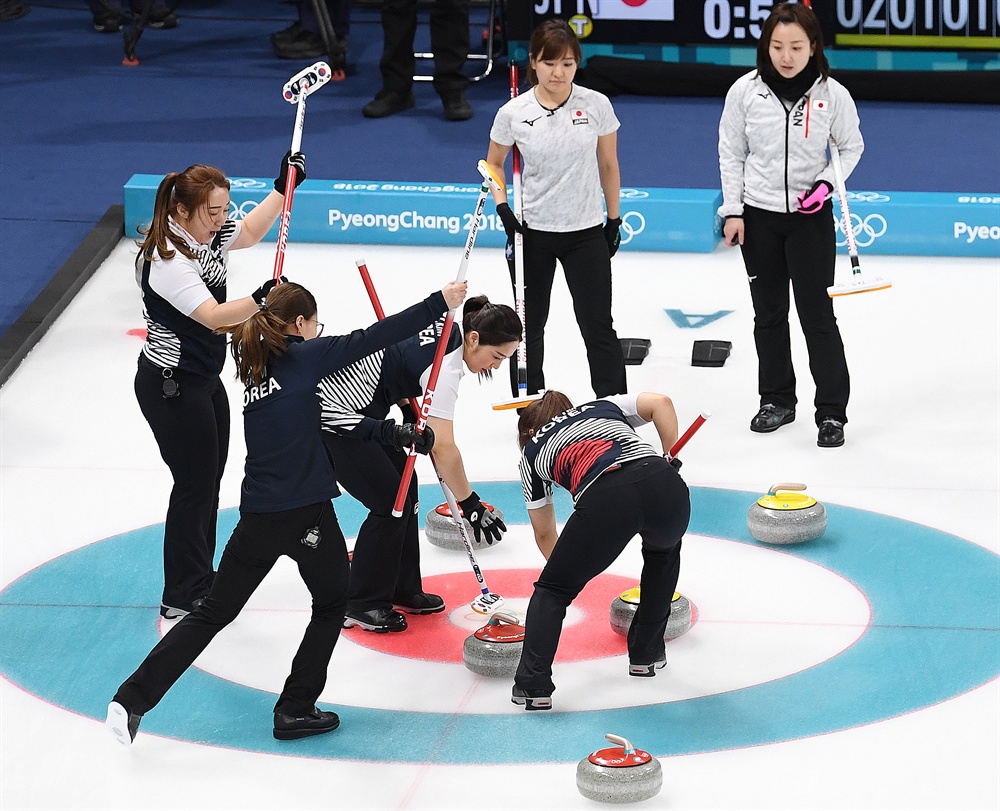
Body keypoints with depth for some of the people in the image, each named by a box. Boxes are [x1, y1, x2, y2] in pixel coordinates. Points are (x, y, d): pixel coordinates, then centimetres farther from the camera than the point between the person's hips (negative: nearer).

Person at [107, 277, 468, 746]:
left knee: (215, 611, 13)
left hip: (258, 515, 6)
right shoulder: (300, 357, -5)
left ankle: (133, 699, 3)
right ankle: (295, 710, 15)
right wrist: (440, 303, -2)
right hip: (304, 513, -6)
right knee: (332, 603, 18)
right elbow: (371, 339, -7)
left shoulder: (255, 370, 17)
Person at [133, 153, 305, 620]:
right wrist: (260, 299, -50)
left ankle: (200, 586, 30)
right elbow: (214, 316, -35)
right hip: (171, 388, -10)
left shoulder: (208, 236, 1)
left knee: (208, 482, 17)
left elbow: (249, 231, 21)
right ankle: (180, 600, 8)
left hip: (203, 379, 10)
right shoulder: (166, 260, -27)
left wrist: (283, 188, 17)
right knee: (194, 485, -3)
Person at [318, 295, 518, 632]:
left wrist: (412, 411, 16)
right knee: (391, 503, -4)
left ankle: (402, 591, 22)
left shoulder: (444, 328, 1)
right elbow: (443, 449, -26)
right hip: (335, 417, -10)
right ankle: (361, 605, 8)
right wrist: (472, 505, -20)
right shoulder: (445, 366, -25)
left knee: (404, 485, 12)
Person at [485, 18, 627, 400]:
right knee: (529, 325, 12)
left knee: (598, 326, 1)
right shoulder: (513, 113, -8)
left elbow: (608, 165, 4)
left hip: (586, 234, -1)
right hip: (531, 233, 1)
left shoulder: (597, 105, -8)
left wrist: (613, 219, 7)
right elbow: (493, 163, 8)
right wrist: (503, 210, -5)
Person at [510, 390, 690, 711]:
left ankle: (533, 685, 6)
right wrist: (671, 459, 24)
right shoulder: (604, 407, 37)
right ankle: (646, 654, 39)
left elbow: (544, 534, 39)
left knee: (553, 590, 18)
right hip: (665, 488, 3)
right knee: (663, 551, 38)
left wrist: (567, 566, 56)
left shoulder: (532, 452, 32)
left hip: (605, 498, -3)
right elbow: (661, 402, 18)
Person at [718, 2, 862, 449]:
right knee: (769, 314, 12)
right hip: (759, 215, 2)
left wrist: (826, 183, -12)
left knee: (817, 315, -3)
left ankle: (831, 411, 5)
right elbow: (731, 152, 3)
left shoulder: (832, 94, -11)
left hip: (810, 216, -2)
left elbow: (851, 146, 4)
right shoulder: (745, 91, -8)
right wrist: (733, 210, -1)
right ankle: (777, 400, 26)